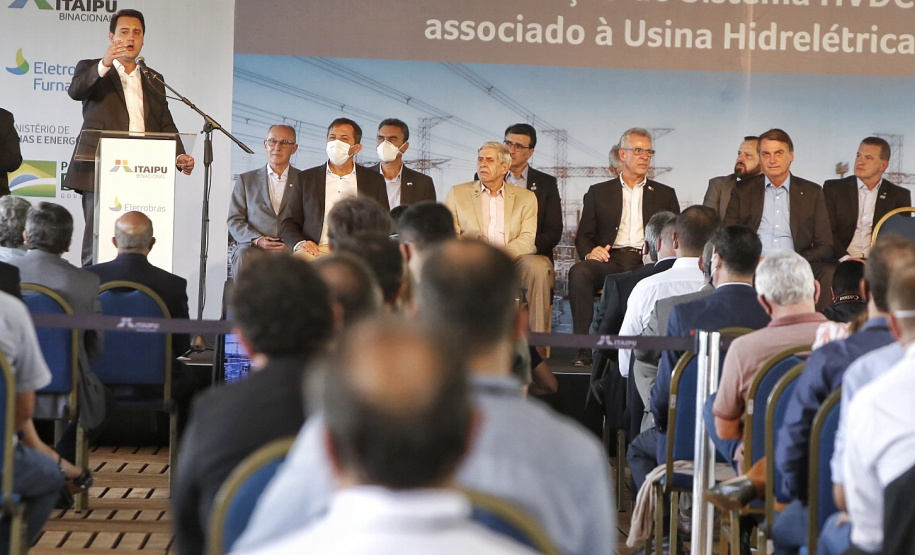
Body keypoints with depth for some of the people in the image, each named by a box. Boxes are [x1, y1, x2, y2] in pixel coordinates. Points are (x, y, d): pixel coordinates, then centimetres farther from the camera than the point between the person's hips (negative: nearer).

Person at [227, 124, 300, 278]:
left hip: (291, 250, -1)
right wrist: (257, 240, -8)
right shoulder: (246, 180, 18)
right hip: (253, 249, 1)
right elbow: (234, 220, 11)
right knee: (244, 257, -35)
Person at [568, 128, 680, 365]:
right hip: (610, 260, 1)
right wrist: (589, 252, -10)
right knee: (579, 271, -33)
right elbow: (583, 236, 14)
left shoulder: (665, 194, 22)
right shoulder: (599, 192, 20)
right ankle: (582, 348, -33)